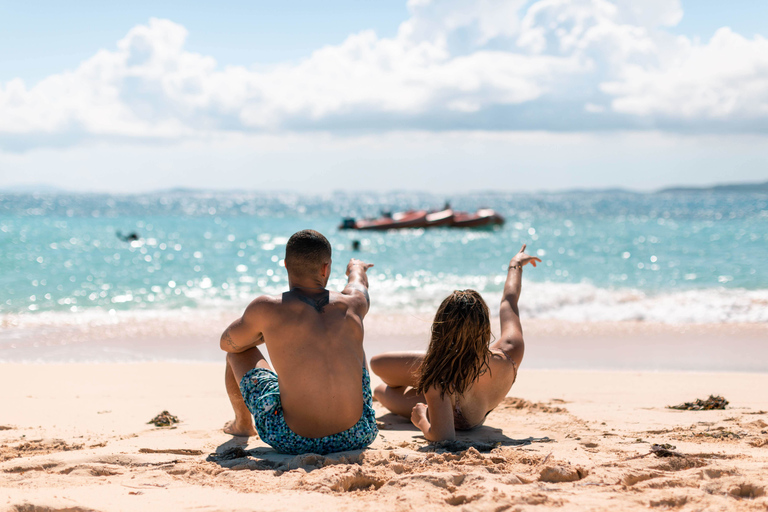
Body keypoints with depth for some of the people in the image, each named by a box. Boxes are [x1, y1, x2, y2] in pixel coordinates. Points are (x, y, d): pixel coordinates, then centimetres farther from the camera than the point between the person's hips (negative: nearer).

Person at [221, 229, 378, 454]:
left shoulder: (266, 309, -9)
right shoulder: (352, 305, -1)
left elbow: (227, 343, 13)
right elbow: (359, 284, 28)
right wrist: (356, 267, 53)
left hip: (293, 442, -2)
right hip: (356, 438, 3)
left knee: (239, 350, 21)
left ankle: (242, 424, 49)